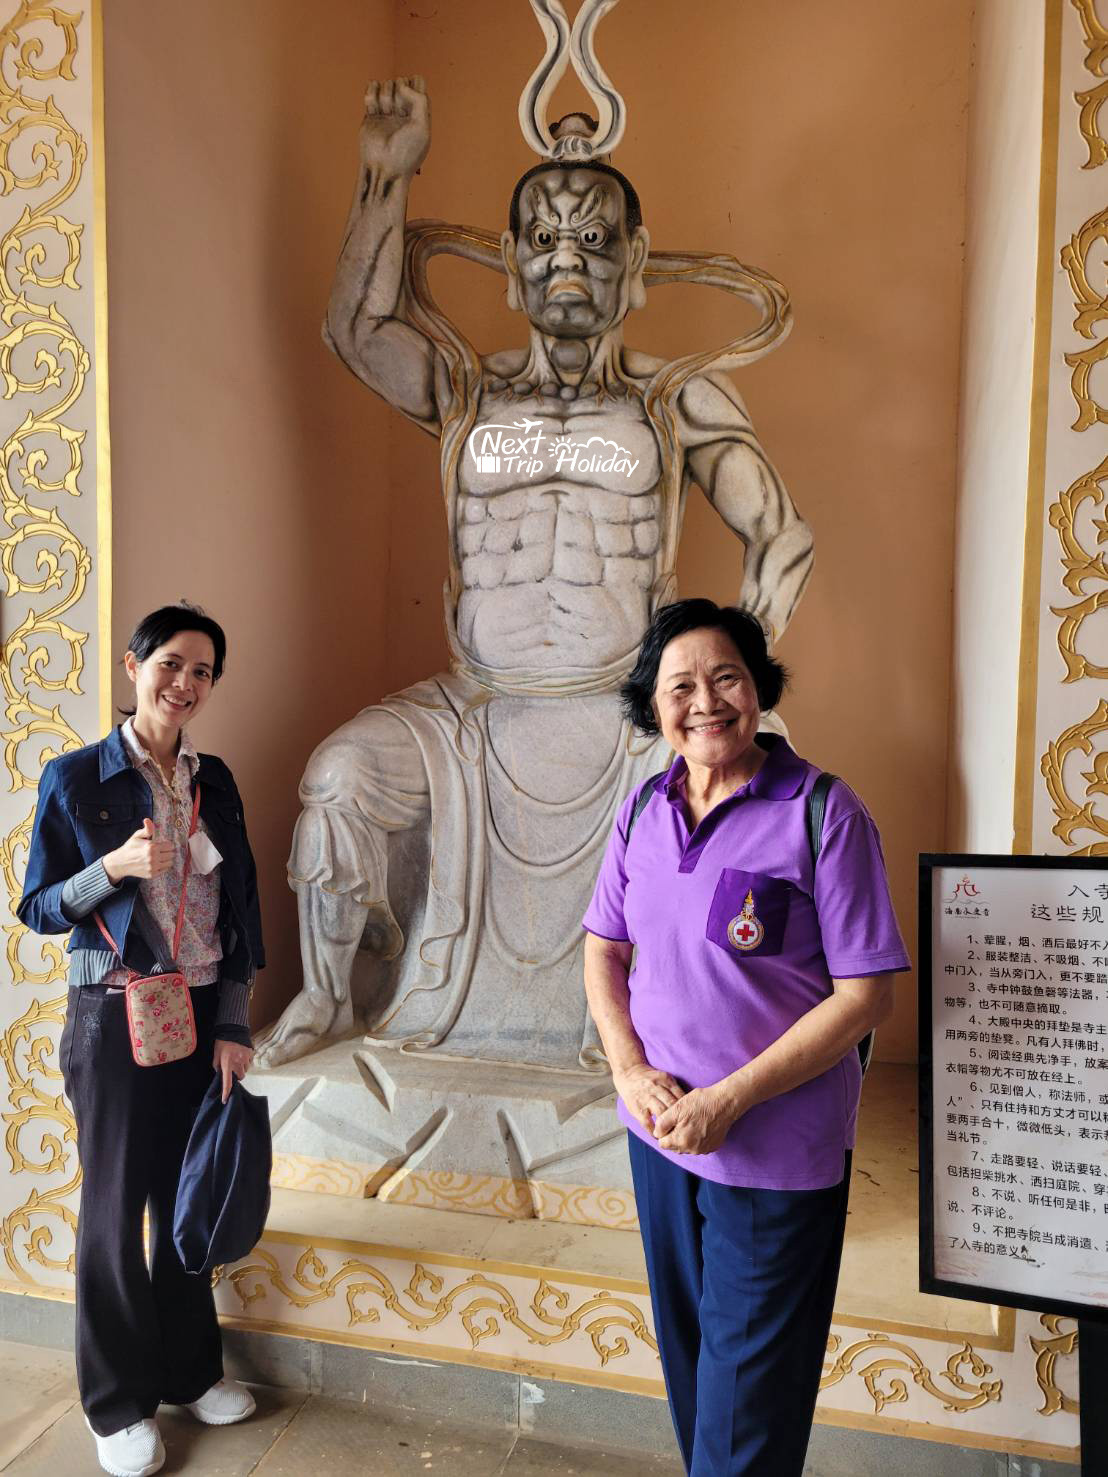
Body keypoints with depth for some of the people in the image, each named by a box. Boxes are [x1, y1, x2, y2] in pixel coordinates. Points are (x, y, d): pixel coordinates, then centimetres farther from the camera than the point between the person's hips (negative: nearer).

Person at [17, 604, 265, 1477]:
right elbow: (39, 909, -4)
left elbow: (239, 909, 6)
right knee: (115, 1206, 9)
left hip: (204, 1016, 4)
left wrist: (233, 1023, 1)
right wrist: (115, 866, -22)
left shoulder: (214, 781, 5)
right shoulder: (76, 780, -7)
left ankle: (189, 1370, 36)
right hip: (117, 1019, -3)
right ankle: (119, 1402, 30)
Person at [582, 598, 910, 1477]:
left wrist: (729, 1099, -18)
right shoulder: (644, 810, -1)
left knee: (749, 1382, 11)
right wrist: (632, 1073, -9)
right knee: (686, 1350, 24)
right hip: (661, 1131, 5)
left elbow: (866, 994, -16)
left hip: (776, 1152, -5)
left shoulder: (823, 813, -16)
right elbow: (604, 950, 6)